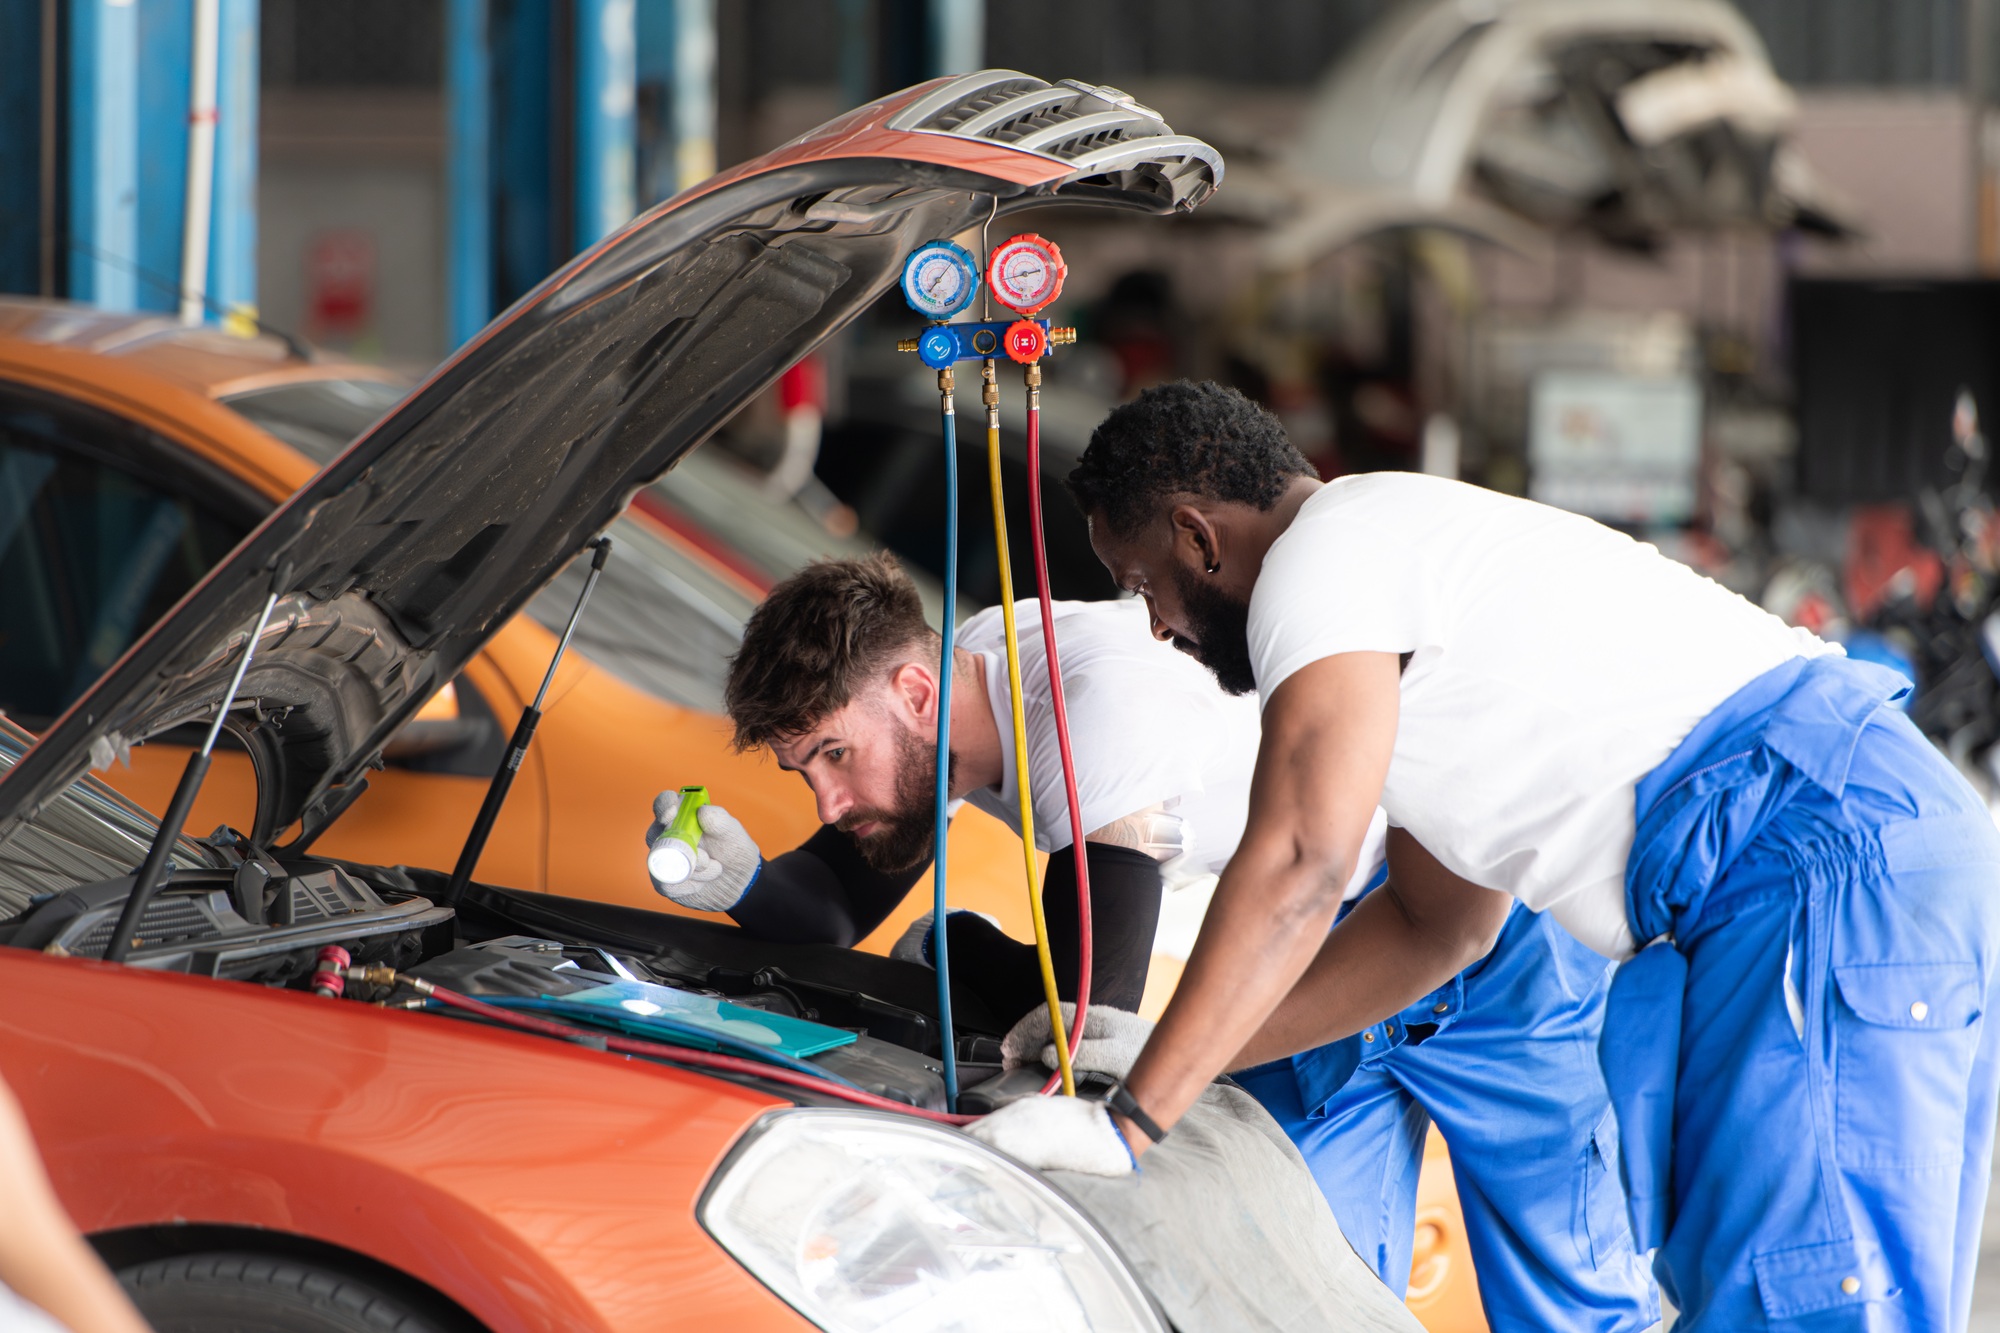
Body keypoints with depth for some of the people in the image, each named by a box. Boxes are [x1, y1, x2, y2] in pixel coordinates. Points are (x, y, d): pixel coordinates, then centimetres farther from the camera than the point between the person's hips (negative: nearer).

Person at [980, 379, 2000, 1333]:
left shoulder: (1324, 556, -3)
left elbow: (1296, 870, -13)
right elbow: (1436, 923, 31)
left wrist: (1124, 1122, -10)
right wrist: (1165, 1056, 27)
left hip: (1828, 851, -11)